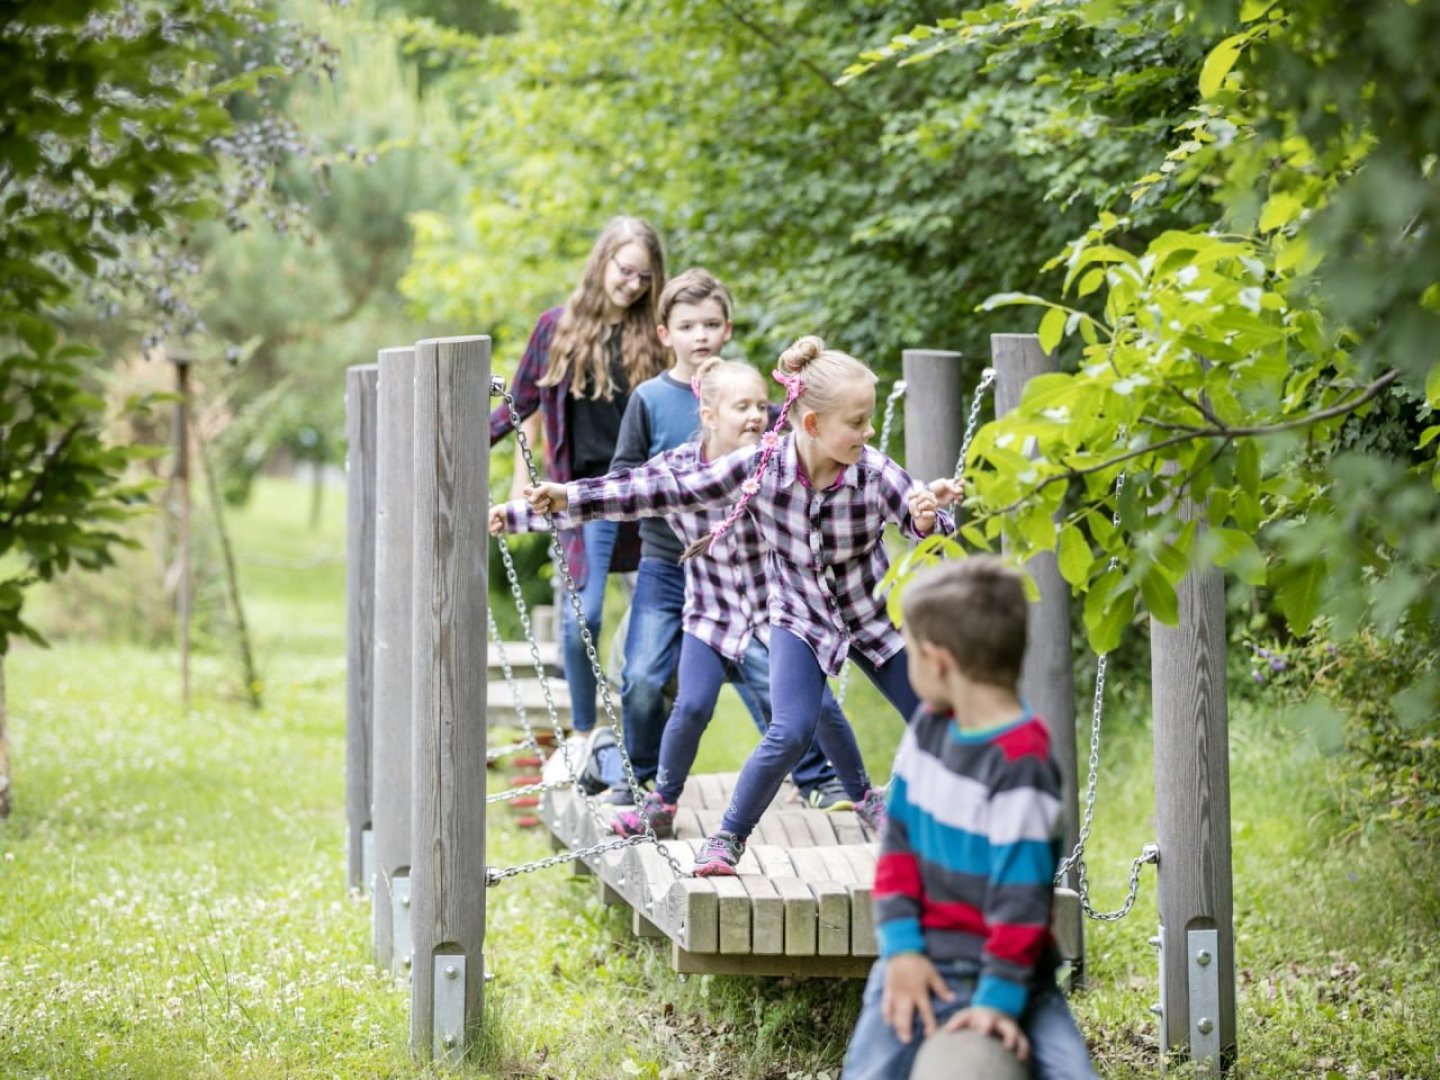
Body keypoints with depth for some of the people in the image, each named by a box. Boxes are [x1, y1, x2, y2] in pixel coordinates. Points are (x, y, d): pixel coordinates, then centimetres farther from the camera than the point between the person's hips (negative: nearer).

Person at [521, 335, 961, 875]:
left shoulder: (877, 473, -24)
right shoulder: (760, 466, -24)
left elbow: (935, 529, -24)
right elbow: (670, 488, -19)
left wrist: (929, 520, -50)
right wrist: (570, 497, -21)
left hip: (873, 615, 1)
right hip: (801, 616, -1)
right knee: (791, 732, -18)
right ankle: (727, 838, 0)